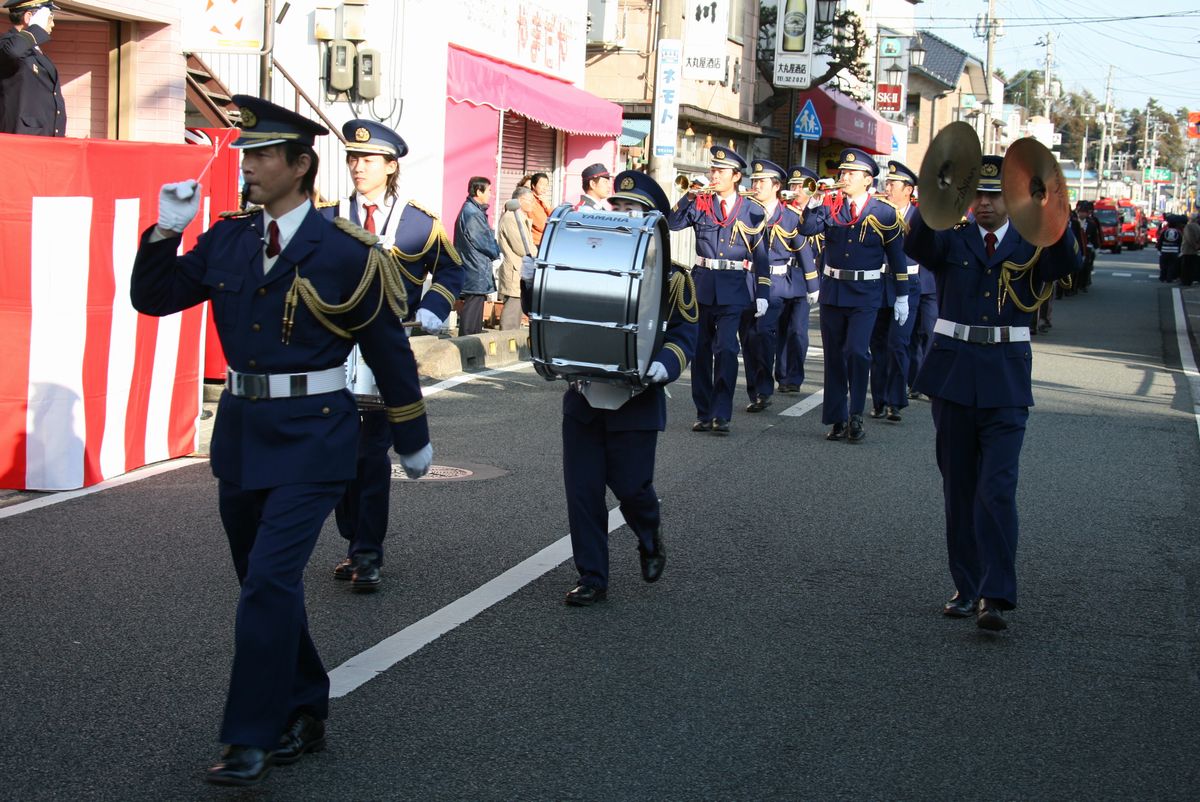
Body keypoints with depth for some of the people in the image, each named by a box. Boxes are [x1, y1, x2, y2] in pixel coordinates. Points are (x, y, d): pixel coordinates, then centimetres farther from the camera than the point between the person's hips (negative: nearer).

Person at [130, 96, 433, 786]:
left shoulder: (346, 251, -8)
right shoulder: (227, 239, 6)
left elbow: (390, 350, -1)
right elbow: (152, 298, 11)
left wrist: (414, 439, 6)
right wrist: (167, 231, -5)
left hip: (311, 436, -6)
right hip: (241, 430, 6)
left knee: (271, 579, -14)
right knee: (266, 583, 15)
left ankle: (253, 740, -6)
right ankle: (305, 714, 31)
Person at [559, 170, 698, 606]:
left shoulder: (670, 274, -2)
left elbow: (683, 335, -2)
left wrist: (665, 366, -22)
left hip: (635, 402, -3)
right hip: (583, 395, 4)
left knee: (631, 487, 3)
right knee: (582, 490, 2)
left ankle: (650, 542, 36)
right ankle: (592, 578, 13)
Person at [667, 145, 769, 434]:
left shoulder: (751, 211, 3)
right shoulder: (700, 204, 6)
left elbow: (761, 256, 4)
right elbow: (671, 224, -6)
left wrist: (762, 294, 0)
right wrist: (687, 199, -18)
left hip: (734, 288, -3)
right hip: (703, 285, 3)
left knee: (726, 348, -13)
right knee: (701, 350, 7)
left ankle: (721, 414, -10)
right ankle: (704, 413, 16)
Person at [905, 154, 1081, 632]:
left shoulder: (1032, 247, 4)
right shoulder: (950, 240, 5)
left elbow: (1069, 262, -18)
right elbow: (916, 246, -17)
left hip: (1006, 380, -2)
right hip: (953, 373, 2)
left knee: (997, 489, -10)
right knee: (959, 487, 9)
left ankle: (995, 597, -11)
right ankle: (967, 587, 20)